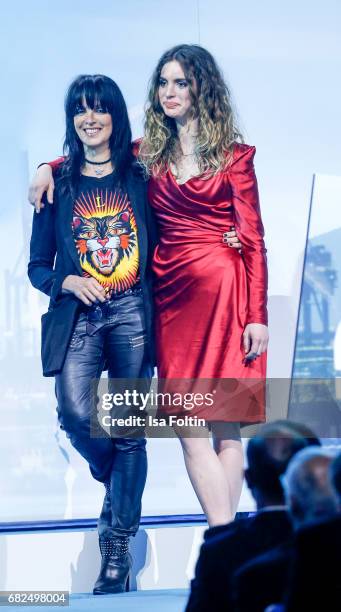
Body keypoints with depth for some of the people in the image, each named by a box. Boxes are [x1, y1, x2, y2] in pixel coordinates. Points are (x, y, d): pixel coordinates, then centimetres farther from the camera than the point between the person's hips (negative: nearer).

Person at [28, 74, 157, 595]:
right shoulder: (58, 183, 9)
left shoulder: (139, 177, 7)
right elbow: (37, 266, 11)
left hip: (133, 316, 0)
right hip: (78, 317, 0)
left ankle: (117, 549, 8)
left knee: (130, 431, -1)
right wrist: (66, 282, -9)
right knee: (75, 414, -20)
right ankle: (117, 484, 14)